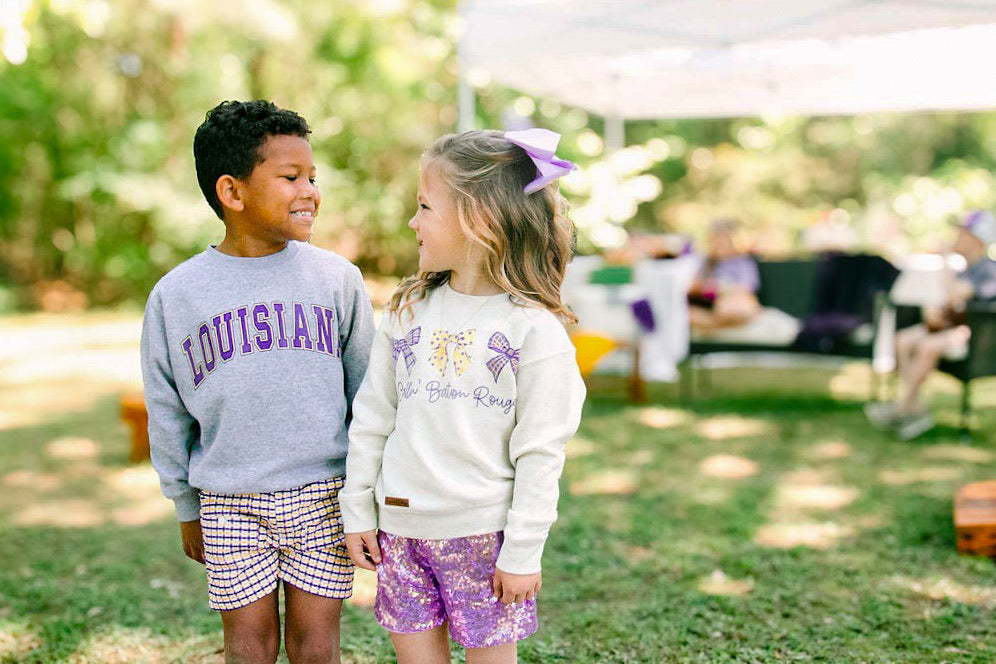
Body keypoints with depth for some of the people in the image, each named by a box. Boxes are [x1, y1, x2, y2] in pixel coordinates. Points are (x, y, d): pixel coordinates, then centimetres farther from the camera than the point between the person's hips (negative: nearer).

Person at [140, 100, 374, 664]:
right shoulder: (176, 295, -2)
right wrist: (187, 507, 11)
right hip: (230, 502, 0)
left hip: (322, 493, 0)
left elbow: (365, 390, 6)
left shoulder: (337, 278, -2)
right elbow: (168, 413, 7)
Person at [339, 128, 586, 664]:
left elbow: (540, 453, -9)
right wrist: (358, 511, 9)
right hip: (401, 526, 4)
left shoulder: (534, 329, -10)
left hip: (484, 531, -4)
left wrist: (523, 551, -9)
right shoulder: (407, 312, 4)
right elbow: (371, 418, 10)